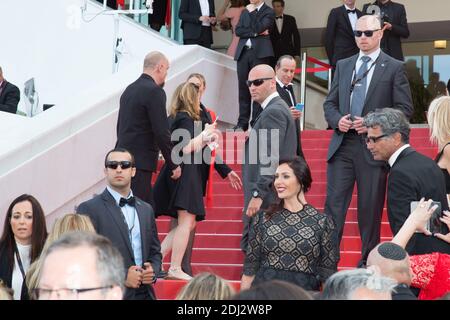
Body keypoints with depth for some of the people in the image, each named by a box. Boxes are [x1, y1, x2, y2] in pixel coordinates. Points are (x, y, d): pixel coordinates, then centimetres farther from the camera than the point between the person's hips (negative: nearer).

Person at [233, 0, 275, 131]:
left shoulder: (269, 12, 4)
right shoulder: (245, 12, 20)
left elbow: (259, 28, -11)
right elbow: (238, 31, 7)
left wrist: (252, 12, -5)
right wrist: (255, 33, -6)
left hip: (260, 53, -5)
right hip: (243, 52, 5)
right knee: (243, 89, 3)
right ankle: (242, 123, 6)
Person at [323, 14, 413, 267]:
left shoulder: (394, 68, 2)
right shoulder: (343, 66, 14)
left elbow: (405, 108, -2)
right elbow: (330, 103, 17)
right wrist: (337, 120, -5)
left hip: (373, 146, -3)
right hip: (342, 145, 3)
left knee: (371, 209, 4)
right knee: (334, 204, -1)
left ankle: (368, 263, 15)